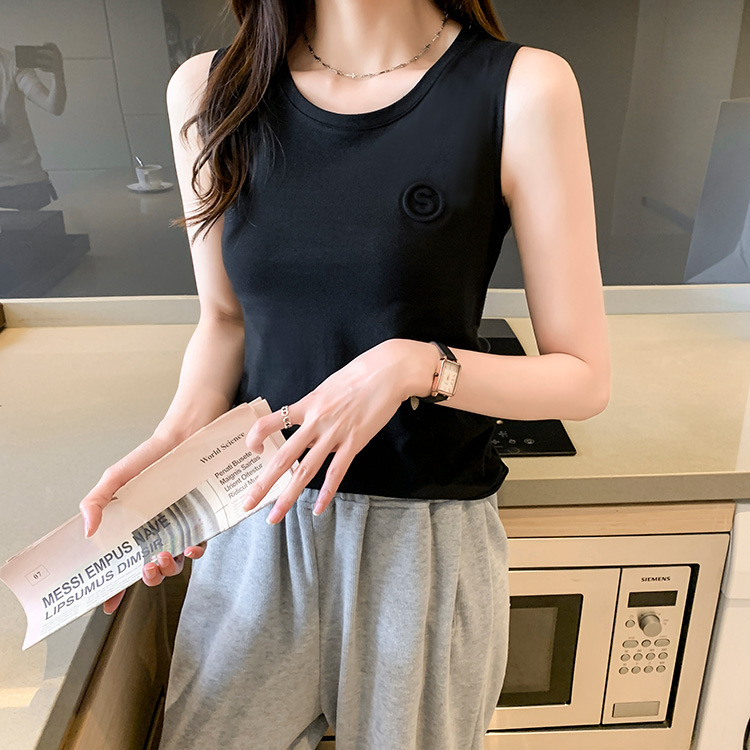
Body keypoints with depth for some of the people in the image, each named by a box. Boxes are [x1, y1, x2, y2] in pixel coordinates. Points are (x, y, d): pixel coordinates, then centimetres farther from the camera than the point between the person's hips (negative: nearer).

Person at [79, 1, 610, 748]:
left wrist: (416, 365, -24)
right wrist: (174, 439, -9)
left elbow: (584, 379, -8)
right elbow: (224, 317, 8)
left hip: (426, 538, -2)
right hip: (257, 521, 3)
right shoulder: (208, 90, -1)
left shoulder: (524, 90, -12)